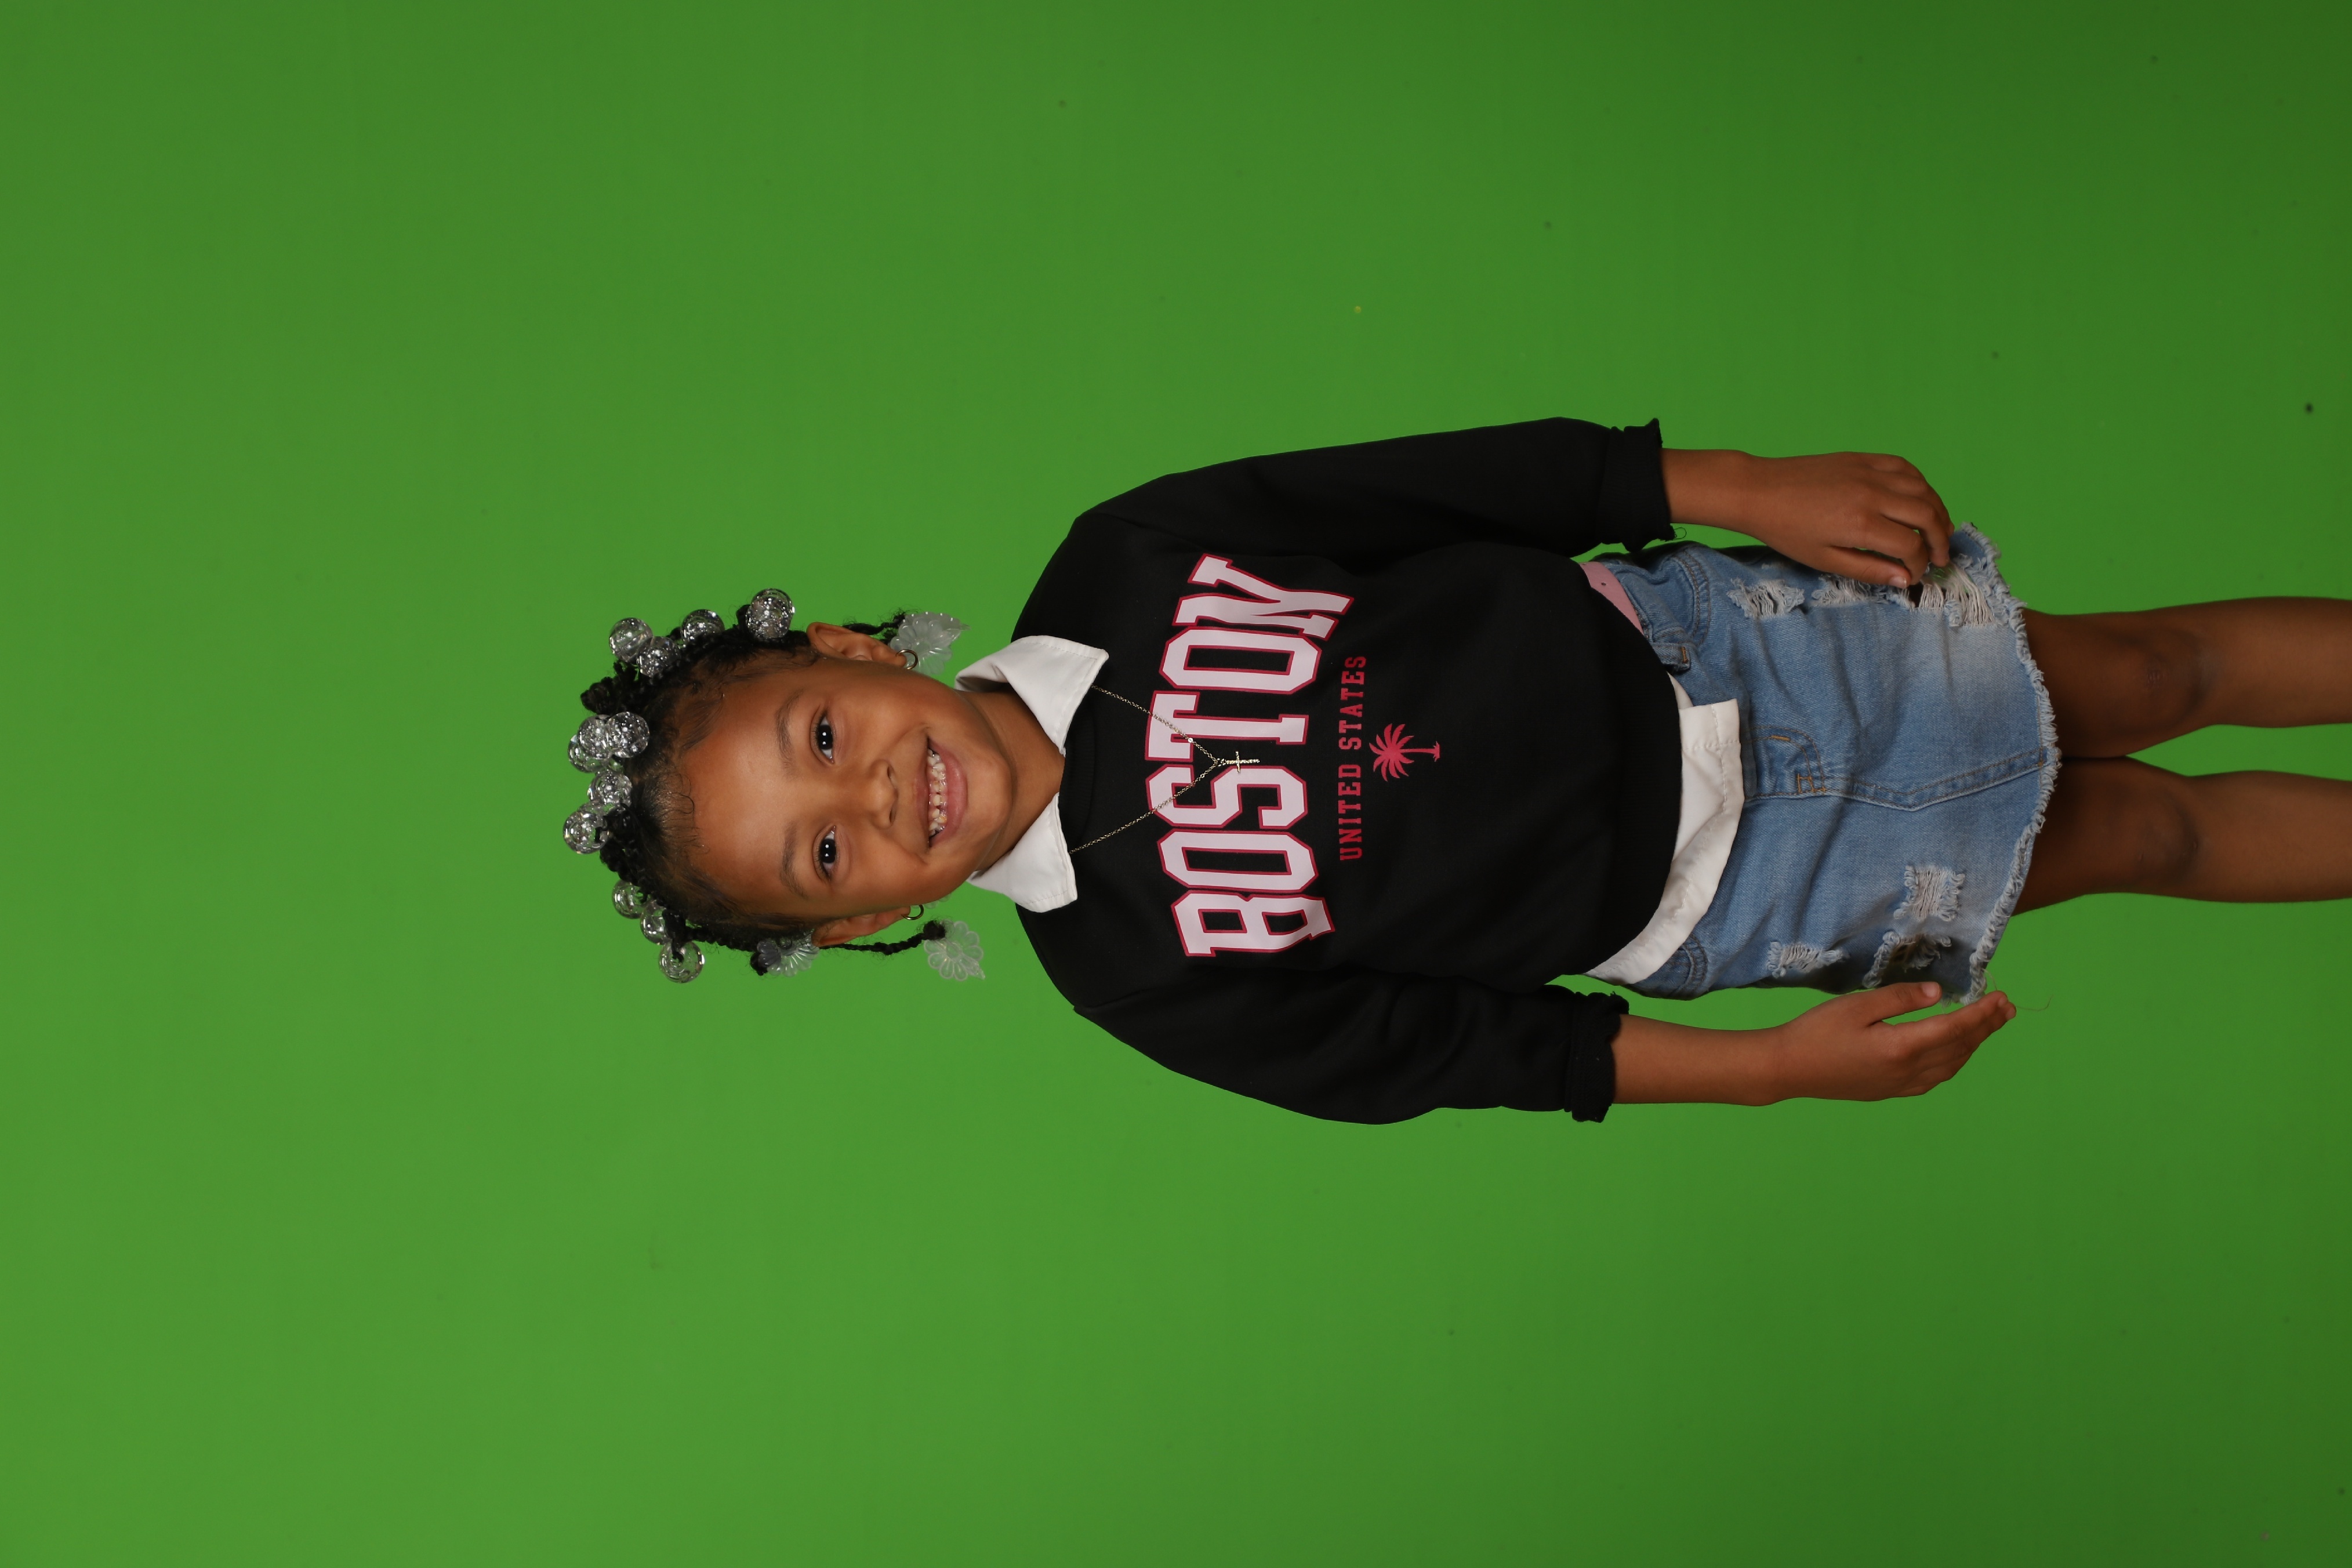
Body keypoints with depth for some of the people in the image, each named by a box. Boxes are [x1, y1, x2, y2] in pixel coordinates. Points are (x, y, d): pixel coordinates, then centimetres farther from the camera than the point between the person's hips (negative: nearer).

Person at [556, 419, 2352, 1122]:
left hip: (1674, 640, 2)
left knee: (2145, 678, 12)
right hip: (1697, 905, -2)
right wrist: (1774, 1069, -15)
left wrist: (1746, 485, -13)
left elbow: (1455, 484, -10)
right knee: (2138, 836, 10)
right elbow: (1437, 1043, -14)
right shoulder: (1130, 968, -21)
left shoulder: (1114, 572, -18)